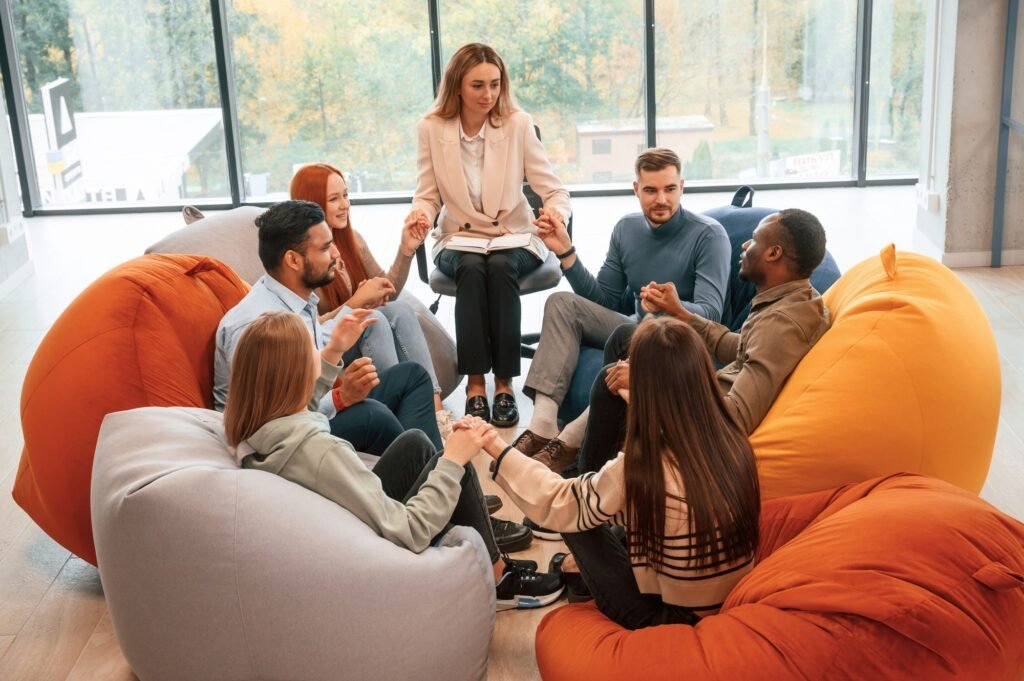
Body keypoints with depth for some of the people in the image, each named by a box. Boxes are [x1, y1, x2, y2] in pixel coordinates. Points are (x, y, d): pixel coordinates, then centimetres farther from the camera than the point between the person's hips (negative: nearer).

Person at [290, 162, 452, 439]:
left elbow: (386, 294, 9)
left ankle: (434, 409, -33)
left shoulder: (351, 238, 8)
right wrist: (357, 301, -25)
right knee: (373, 319, -32)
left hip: (360, 337, 6)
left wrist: (406, 249, -3)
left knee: (401, 309, -23)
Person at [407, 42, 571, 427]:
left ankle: (504, 384, -26)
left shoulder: (518, 124, -5)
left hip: (514, 240, 0)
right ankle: (475, 384, -28)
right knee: (471, 269, -33)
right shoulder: (431, 128, -2)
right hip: (459, 240, 1)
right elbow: (428, 195, 3)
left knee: (500, 267, -33)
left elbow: (553, 190, -6)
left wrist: (556, 212, -30)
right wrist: (421, 212, -22)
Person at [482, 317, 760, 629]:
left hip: (671, 622, -5)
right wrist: (636, 397, 25)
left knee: (577, 518, 8)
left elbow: (559, 504, -10)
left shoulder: (640, 467, -28)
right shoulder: (733, 442, -12)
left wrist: (496, 447, -1)